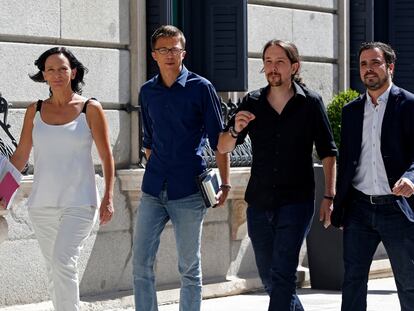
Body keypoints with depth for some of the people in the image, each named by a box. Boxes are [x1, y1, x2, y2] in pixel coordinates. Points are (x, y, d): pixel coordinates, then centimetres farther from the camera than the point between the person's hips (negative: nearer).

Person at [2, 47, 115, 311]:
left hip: (79, 202, -4)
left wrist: (109, 198, -6)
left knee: (63, 263, -20)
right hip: (42, 204, 4)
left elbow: (107, 157, 1)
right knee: (55, 269, 8)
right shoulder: (35, 111, 9)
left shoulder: (90, 109, 0)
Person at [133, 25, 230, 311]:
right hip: (153, 191, 4)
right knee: (141, 264, -2)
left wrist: (225, 184, -7)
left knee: (190, 267, 4)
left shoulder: (201, 88, -2)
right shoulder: (147, 92, 11)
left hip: (188, 192, -4)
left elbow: (219, 140, -2)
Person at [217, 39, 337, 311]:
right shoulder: (253, 103, 5)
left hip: (296, 203, -4)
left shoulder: (310, 103, -1)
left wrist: (329, 197, -4)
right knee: (270, 279, 12)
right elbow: (223, 148, 7)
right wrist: (235, 130, -15)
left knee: (282, 276, -14)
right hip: (259, 204, 4)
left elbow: (328, 152, 3)